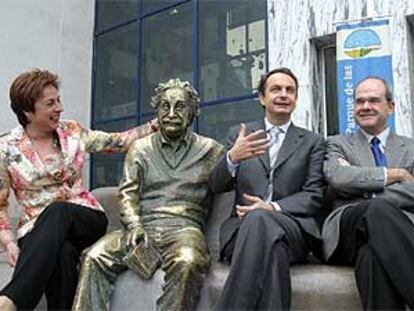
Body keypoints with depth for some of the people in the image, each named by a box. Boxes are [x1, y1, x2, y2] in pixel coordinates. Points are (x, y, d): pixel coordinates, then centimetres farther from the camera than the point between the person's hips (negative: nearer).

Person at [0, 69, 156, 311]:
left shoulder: (72, 131, 6)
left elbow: (120, 141, 8)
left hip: (87, 220, 2)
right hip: (37, 230, -2)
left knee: (57, 210, -35)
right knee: (62, 253, -39)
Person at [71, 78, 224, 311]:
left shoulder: (210, 150, 15)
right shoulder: (141, 148, 19)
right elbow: (128, 192, 9)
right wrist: (134, 225, -7)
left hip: (184, 228, -2)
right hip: (142, 226, 2)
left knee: (187, 262, -36)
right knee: (95, 257, -25)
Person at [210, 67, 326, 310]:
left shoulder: (313, 142, 16)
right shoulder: (239, 135, 18)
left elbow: (315, 196, 5)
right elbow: (217, 186, 9)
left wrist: (274, 208, -15)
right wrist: (232, 158, -15)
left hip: (293, 227, 0)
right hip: (243, 227, 1)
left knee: (258, 219, -37)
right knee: (272, 250, -37)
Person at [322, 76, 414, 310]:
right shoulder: (338, 144, 22)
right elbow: (338, 178, -3)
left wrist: (369, 200, -8)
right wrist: (393, 174, 1)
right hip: (348, 228, 0)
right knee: (379, 208, -38)